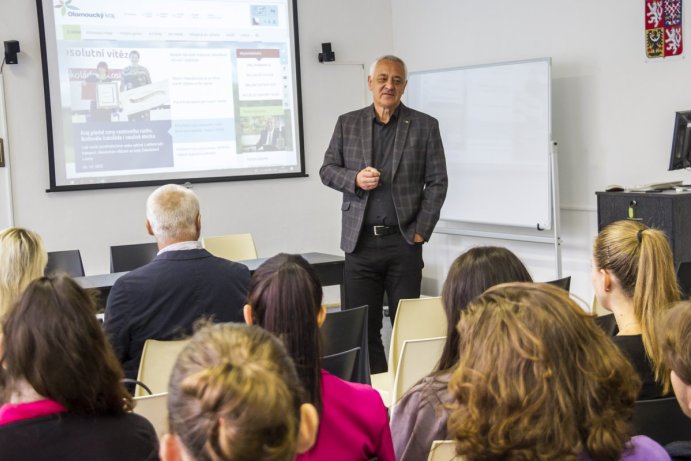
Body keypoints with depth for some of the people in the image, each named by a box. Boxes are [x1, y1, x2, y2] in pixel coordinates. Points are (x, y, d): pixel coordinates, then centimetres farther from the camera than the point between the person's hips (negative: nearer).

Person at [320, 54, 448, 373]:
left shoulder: (424, 126, 4)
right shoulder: (347, 124, 10)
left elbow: (437, 182, 2)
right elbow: (327, 170, 11)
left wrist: (421, 230, -5)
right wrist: (355, 179, -10)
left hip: (404, 241, -2)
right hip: (360, 241, 2)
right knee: (362, 326, 4)